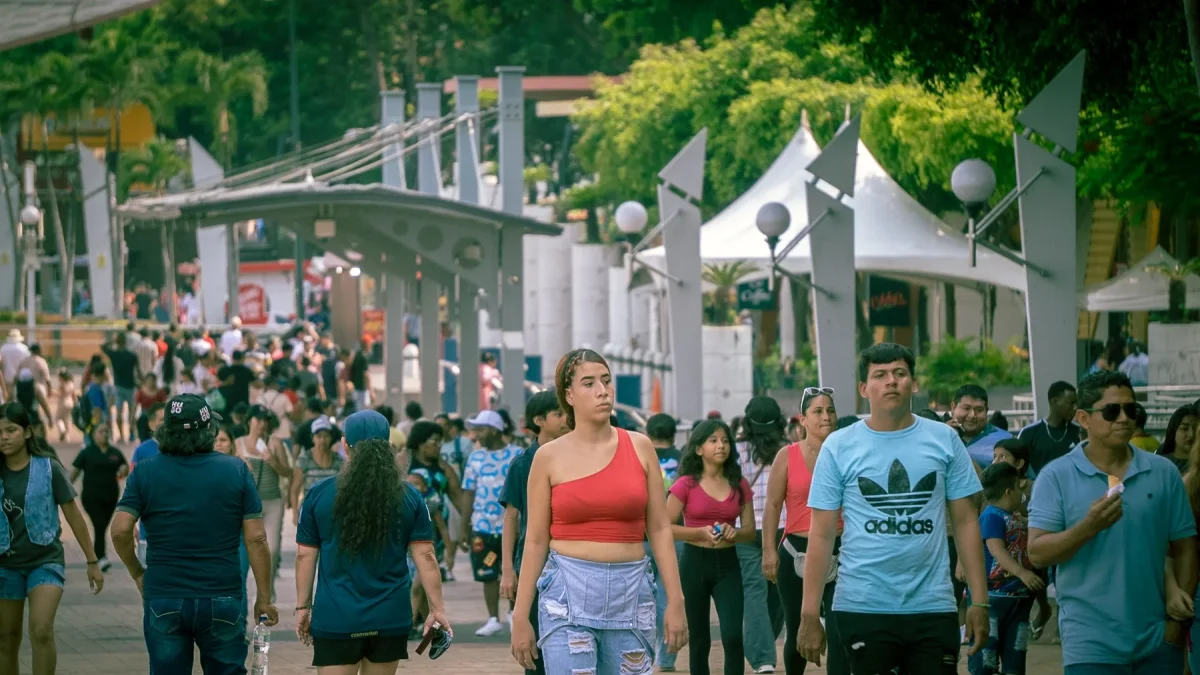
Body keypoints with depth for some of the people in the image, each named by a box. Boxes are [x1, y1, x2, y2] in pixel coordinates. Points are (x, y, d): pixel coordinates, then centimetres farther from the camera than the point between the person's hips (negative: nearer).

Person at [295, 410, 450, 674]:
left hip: (336, 619, -2)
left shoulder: (319, 494, -3)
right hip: (390, 618, 2)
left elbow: (305, 556, 2)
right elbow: (425, 557, -1)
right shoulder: (408, 497, 0)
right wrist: (437, 609, 5)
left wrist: (303, 606, 11)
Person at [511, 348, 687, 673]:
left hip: (630, 592, 2)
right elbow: (536, 540, 3)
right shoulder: (550, 457, 1)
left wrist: (675, 601, 0)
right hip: (568, 591, -2)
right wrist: (520, 617, 1)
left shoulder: (639, 448, 5)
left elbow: (660, 529, 6)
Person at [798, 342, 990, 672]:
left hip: (933, 607, 1)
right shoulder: (839, 447, 0)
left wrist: (979, 602, -1)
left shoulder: (944, 440, 4)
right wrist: (809, 614, -5)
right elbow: (821, 534, 0)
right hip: (862, 608, -1)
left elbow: (965, 522, 6)